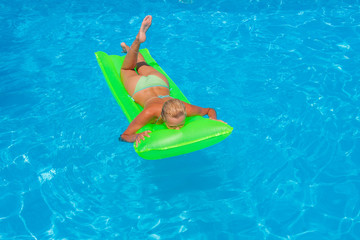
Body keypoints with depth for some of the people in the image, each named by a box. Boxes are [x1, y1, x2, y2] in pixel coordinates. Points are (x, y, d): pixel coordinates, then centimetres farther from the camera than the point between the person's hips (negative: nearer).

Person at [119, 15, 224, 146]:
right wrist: (137, 136, -66)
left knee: (143, 67, 36)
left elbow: (210, 110, -22)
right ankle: (137, 41, 35)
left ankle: (129, 48, 60)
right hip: (139, 87, -3)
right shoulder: (149, 113, -49)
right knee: (126, 70, 32)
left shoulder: (185, 109, -41)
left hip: (160, 81, 3)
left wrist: (214, 120, -42)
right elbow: (124, 136, -45)